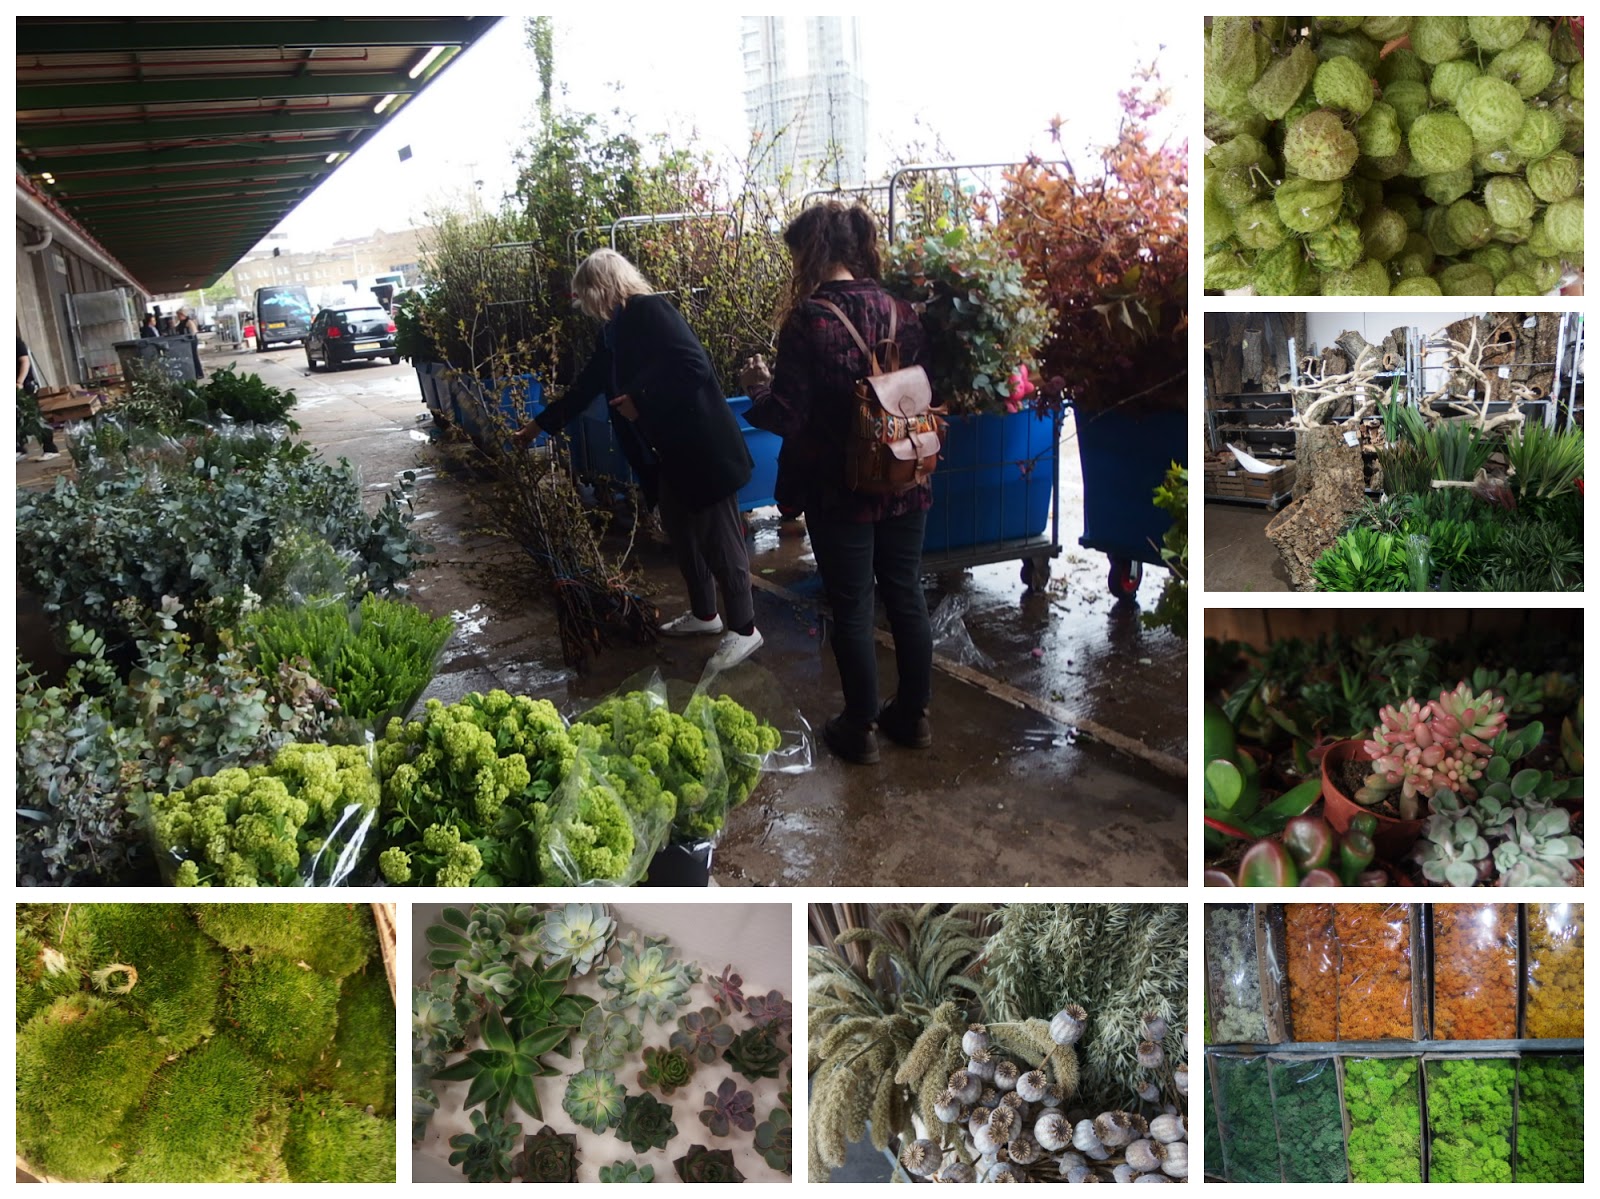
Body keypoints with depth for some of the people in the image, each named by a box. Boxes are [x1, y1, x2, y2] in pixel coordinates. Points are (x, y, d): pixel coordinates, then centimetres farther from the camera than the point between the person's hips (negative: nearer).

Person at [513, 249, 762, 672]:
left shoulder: (650, 311, -16)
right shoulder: (617, 328, 12)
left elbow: (694, 365, -26)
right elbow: (587, 384, 22)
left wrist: (640, 399, -20)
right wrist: (540, 424, 27)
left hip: (702, 446, -10)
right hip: (671, 450, 10)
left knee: (719, 537, -1)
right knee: (680, 531, 18)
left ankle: (743, 629, 10)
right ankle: (705, 613, 34)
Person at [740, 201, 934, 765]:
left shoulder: (808, 320, -16)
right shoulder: (902, 311, -1)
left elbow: (788, 416, -16)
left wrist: (758, 386, 3)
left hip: (840, 491, -5)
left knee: (852, 610, 8)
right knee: (907, 598, 16)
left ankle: (861, 727, 20)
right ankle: (914, 715, 29)